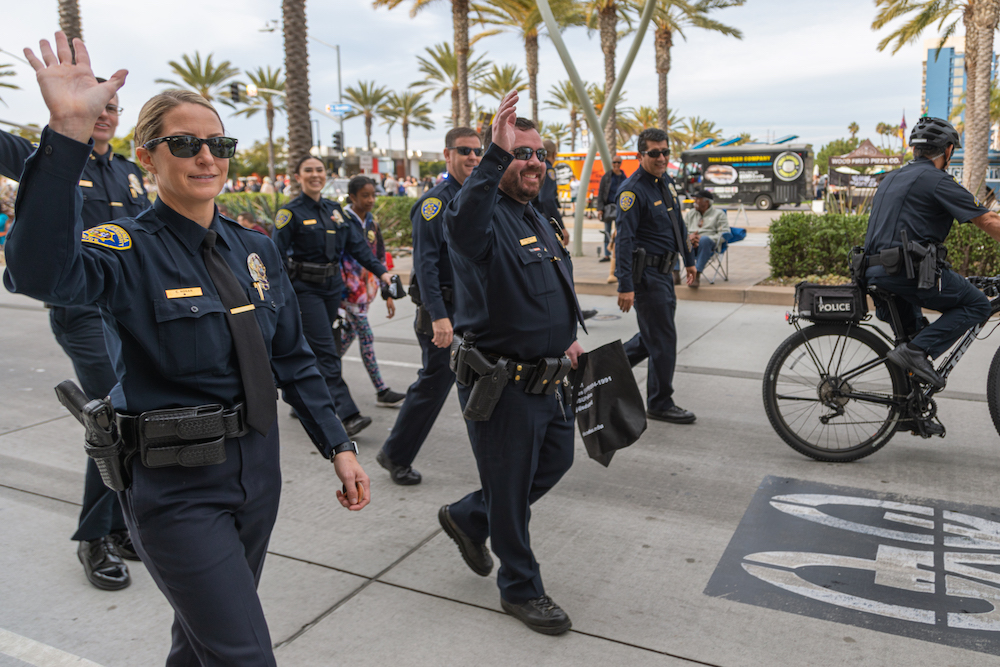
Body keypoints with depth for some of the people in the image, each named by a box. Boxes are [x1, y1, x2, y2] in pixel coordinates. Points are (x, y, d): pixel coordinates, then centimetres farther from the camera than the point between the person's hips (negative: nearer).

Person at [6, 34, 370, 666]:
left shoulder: (256, 249, 4)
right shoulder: (130, 249, -11)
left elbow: (293, 358, 8)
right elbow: (41, 272, -34)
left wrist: (339, 445, 4)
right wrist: (69, 134, -41)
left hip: (257, 467, 6)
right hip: (177, 486, -5)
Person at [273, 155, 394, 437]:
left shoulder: (334, 209, 12)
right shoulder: (291, 212, -6)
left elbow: (357, 244, 9)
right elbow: (277, 255, -9)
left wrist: (381, 271, -1)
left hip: (332, 286, 6)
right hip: (305, 288, -6)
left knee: (313, 347, 14)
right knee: (326, 352, -10)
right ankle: (347, 414, -13)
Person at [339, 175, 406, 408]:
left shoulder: (372, 224, 10)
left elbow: (379, 259, 14)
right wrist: (339, 293, -16)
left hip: (366, 287, 7)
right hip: (349, 289, -7)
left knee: (348, 334, 15)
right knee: (366, 337, -6)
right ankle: (382, 392, -2)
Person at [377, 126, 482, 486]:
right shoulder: (435, 201, -13)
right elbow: (425, 263, -19)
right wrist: (438, 317, -25)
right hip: (445, 311, -7)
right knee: (434, 383, 0)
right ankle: (396, 455, 17)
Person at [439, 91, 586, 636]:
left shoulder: (537, 220, 15)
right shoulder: (486, 216, -16)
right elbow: (462, 225, -44)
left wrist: (567, 335, 15)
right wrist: (495, 155, -52)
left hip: (546, 379, 9)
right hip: (500, 384, -9)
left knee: (556, 459, 24)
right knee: (509, 491, 7)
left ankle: (467, 517, 41)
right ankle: (520, 589, 29)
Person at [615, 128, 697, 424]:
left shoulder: (667, 182, 11)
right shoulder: (633, 189, -16)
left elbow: (678, 225, 23)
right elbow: (624, 239, -21)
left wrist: (688, 260, 24)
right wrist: (625, 286, -25)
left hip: (663, 271, 9)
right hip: (646, 274, -9)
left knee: (654, 335, 16)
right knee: (663, 339, -2)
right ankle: (660, 404, 12)